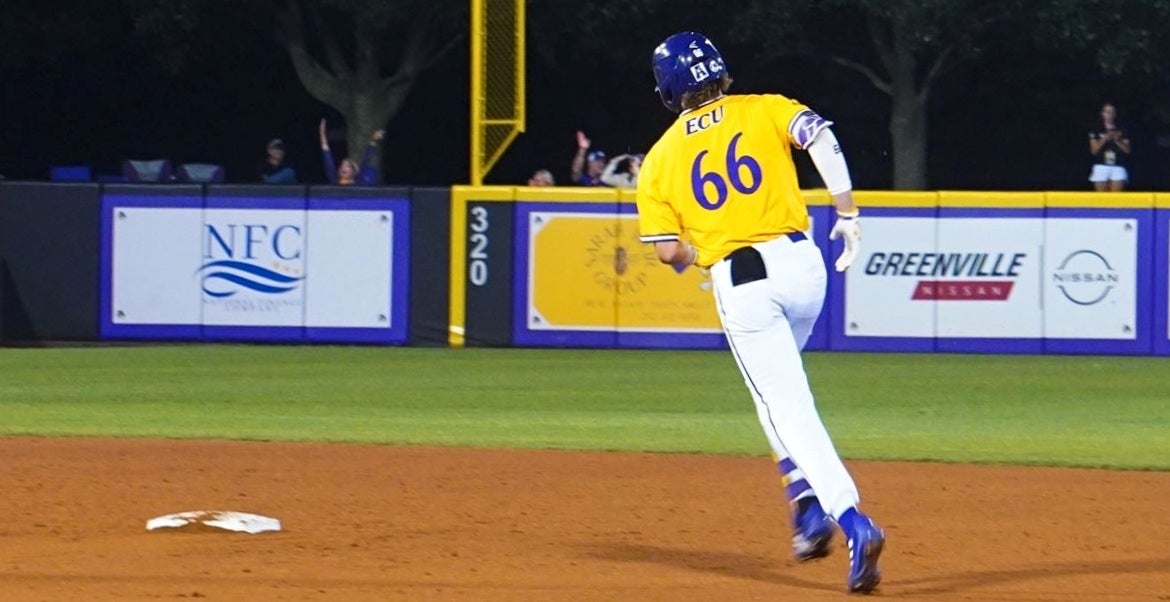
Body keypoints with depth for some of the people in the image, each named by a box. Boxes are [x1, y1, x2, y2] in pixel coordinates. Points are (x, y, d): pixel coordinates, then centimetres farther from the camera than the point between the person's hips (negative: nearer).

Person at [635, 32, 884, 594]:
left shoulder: (661, 158, 10)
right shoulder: (765, 110, 9)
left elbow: (669, 250, 3)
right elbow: (820, 137, -10)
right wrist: (847, 215, -6)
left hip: (739, 283, -2)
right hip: (800, 262, 2)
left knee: (789, 408, -3)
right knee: (779, 388, 27)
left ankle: (851, 519, -21)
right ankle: (809, 502, 13)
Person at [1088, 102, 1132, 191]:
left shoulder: (1121, 130, 6)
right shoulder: (1096, 130, 5)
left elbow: (1127, 150, 3)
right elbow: (1094, 150, 1)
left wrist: (1117, 140, -12)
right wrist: (1104, 140, -14)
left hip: (1118, 168, 0)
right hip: (1101, 167, 0)